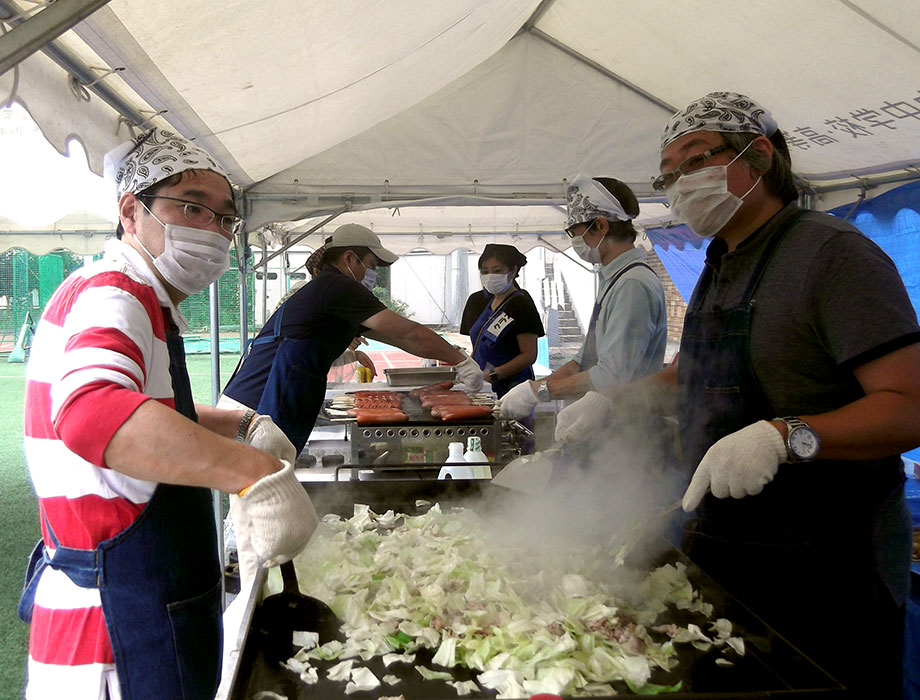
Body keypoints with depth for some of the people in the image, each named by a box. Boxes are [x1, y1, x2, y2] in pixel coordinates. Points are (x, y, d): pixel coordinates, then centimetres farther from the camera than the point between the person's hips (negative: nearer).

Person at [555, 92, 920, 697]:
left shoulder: (833, 252, -14)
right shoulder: (721, 267, 12)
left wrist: (785, 436, -35)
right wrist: (613, 401, 9)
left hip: (821, 570, -8)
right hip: (719, 547, 8)